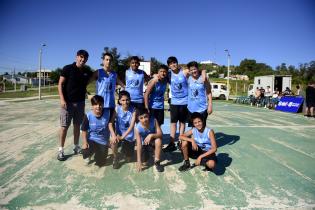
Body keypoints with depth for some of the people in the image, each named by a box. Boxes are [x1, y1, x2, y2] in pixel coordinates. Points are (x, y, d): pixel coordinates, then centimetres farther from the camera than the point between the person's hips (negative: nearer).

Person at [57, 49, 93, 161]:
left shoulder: (87, 72, 4)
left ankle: (76, 146, 24)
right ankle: (61, 150, 9)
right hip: (67, 102, -4)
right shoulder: (67, 68, -8)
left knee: (77, 125, 12)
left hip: (80, 102, 4)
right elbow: (60, 84, -8)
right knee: (64, 126, -1)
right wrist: (62, 99, -17)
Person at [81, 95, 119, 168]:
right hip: (91, 139, 0)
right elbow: (84, 130, -9)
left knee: (100, 163, -2)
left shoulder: (108, 113, -15)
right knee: (85, 153, -24)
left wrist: (113, 135, -28)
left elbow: (110, 125, -12)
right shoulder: (88, 116, -17)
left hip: (103, 141, 0)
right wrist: (84, 142, -17)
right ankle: (90, 153, 15)